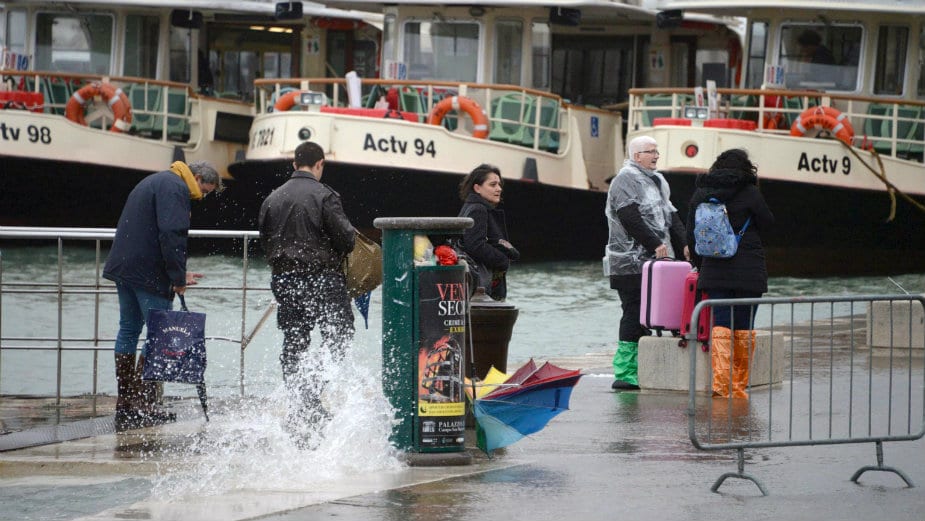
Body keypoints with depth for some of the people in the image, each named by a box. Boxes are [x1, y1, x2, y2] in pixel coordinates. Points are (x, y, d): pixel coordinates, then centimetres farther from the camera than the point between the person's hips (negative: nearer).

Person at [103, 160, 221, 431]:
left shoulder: (155, 182, 24)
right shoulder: (175, 188, -10)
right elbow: (172, 234, -21)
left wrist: (177, 274, 23)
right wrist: (178, 277, -16)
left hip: (123, 266, 10)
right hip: (148, 274, -10)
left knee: (129, 330, 13)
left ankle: (124, 407, 16)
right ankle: (144, 405, -6)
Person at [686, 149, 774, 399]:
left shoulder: (700, 194, 6)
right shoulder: (749, 193, -7)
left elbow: (691, 234, 11)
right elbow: (767, 223, 4)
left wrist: (701, 265, 20)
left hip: (714, 270, 2)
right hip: (748, 271, -2)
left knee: (720, 325, -1)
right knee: (743, 328, 7)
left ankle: (720, 381, -19)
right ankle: (739, 385, 10)